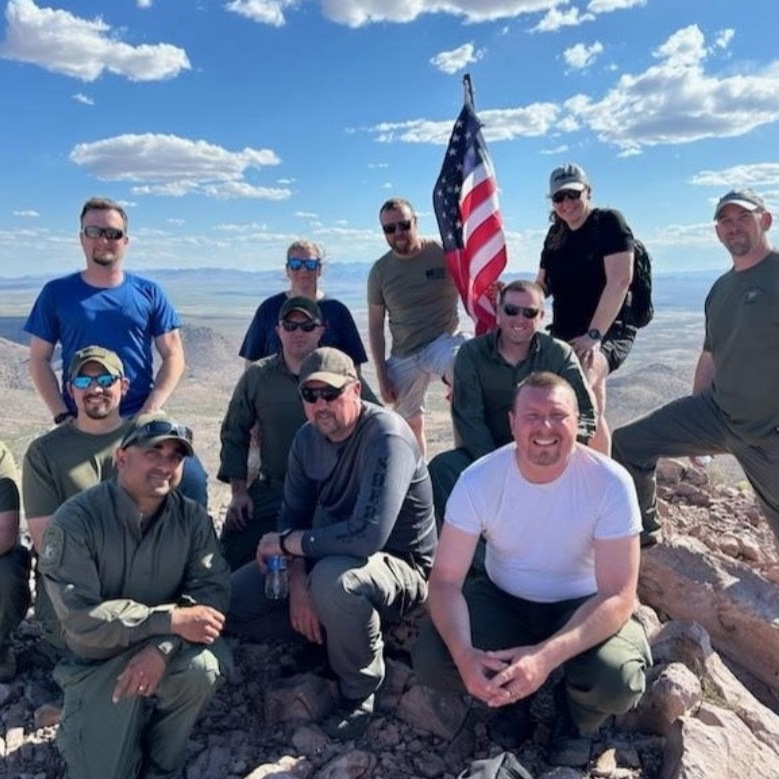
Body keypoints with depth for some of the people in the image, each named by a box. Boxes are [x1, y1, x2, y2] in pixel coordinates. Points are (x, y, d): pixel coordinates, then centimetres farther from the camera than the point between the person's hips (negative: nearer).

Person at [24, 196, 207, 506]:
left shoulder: (149, 293, 5)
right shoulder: (57, 293, 4)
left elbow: (173, 356, 3)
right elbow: (39, 360, 4)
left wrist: (150, 411, -9)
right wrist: (63, 416, -7)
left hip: (142, 420, 0)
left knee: (191, 480, -17)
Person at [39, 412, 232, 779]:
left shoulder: (192, 517, -5)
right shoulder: (75, 520, -16)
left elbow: (213, 588, -12)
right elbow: (80, 618, -22)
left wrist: (162, 647, -29)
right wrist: (172, 620, -28)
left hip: (164, 652, 2)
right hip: (99, 662, -1)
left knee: (202, 665, -31)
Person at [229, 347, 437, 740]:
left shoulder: (386, 437, -28)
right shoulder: (307, 438, -3)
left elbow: (367, 536, -37)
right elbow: (293, 514, -1)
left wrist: (285, 543, -23)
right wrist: (298, 583, -19)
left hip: (399, 565, -7)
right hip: (329, 555, 7)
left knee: (333, 578, -40)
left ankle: (359, 693, -11)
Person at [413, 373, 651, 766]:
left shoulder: (610, 483, -25)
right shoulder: (478, 480, -21)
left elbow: (618, 595, -24)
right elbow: (445, 580, -18)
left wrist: (545, 656, -40)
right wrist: (463, 653, -39)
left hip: (583, 605, -1)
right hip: (503, 599, 1)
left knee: (617, 681, -31)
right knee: (431, 659, -23)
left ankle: (576, 719, 9)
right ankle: (508, 697, 12)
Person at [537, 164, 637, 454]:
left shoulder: (608, 222, -8)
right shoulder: (555, 234, 11)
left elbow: (620, 281, -19)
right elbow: (541, 286, 15)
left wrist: (593, 335, -26)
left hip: (609, 331, -7)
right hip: (565, 335, 7)